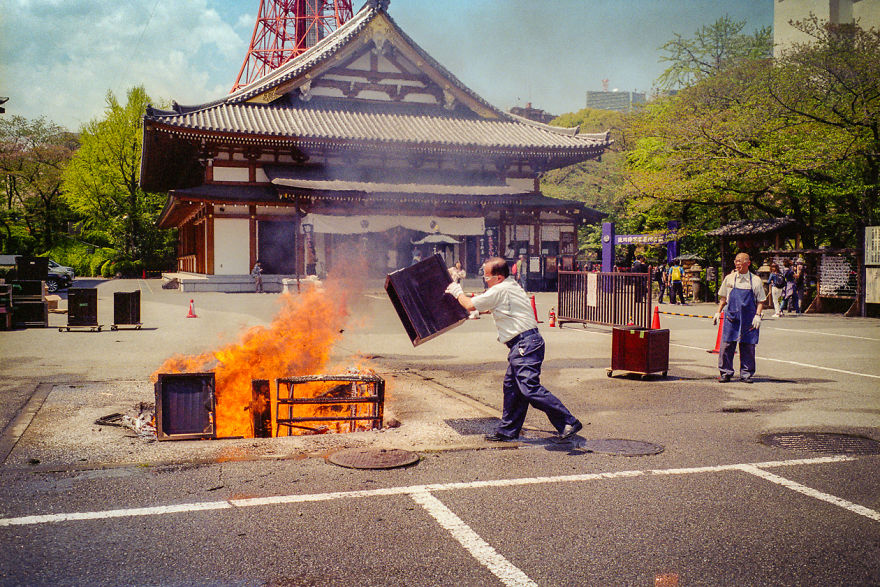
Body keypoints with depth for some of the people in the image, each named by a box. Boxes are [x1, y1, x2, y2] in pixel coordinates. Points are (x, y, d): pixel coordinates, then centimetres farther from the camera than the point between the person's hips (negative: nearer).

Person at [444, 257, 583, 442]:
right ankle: (508, 430, 22)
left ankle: (569, 422, -15)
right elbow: (491, 308, 37)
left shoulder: (500, 290, -10)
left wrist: (457, 292, 15)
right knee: (511, 387, 14)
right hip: (523, 346, 11)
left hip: (525, 344, -11)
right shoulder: (511, 287, 20)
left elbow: (470, 305, -3)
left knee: (530, 389, -16)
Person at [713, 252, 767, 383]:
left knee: (748, 347, 3)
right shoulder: (729, 278, 7)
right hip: (731, 317, 1)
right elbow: (723, 298, 15)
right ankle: (725, 373, 7)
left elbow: (760, 301, 6)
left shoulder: (755, 280, 3)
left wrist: (757, 316, -5)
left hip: (748, 319, -1)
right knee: (726, 345, -3)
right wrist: (718, 312, 10)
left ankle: (746, 374, 14)